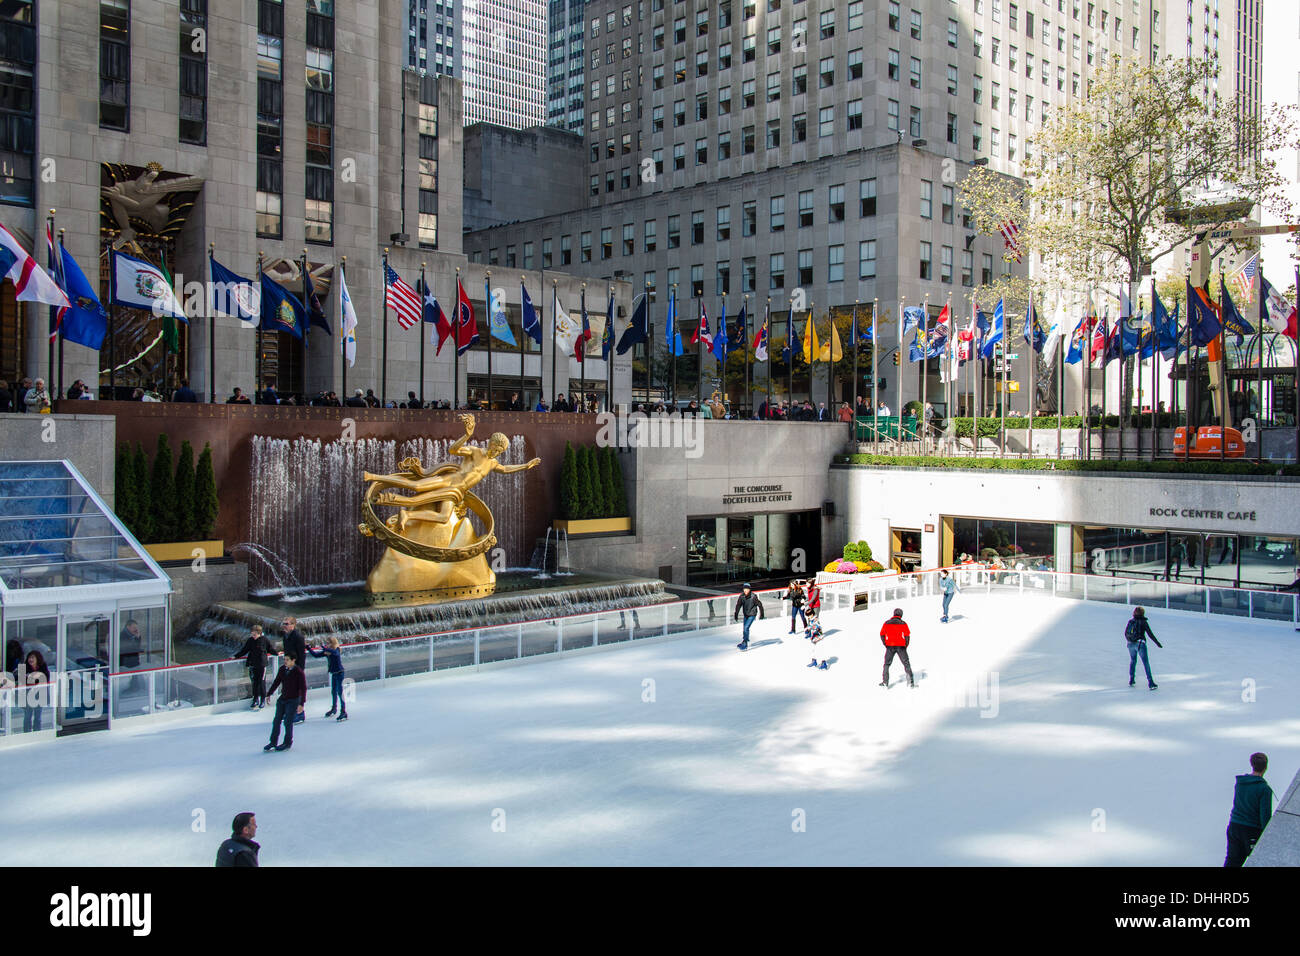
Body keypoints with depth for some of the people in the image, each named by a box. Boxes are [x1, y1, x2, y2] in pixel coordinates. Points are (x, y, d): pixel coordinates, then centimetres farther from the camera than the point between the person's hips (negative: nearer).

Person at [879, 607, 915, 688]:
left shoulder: (886, 623, 6)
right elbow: (907, 636, -2)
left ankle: (885, 682, 5)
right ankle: (910, 682, 0)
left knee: (887, 664, 13)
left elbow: (882, 635, 7)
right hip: (901, 647, -1)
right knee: (906, 663, 7)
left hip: (890, 646, 1)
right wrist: (906, 646, 8)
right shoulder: (903, 623, 1)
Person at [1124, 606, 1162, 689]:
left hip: (1131, 644, 5)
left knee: (1133, 661, 22)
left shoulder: (1130, 621, 6)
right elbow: (1150, 634, -6)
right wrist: (1157, 643, 2)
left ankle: (1131, 680, 24)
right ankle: (1150, 683, -5)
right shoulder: (1143, 622, -7)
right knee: (1146, 663, -2)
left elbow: (1125, 633, 11)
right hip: (1140, 643, -5)